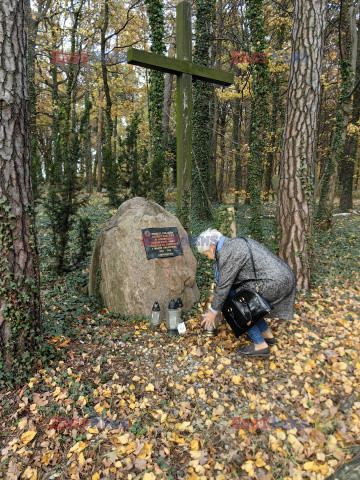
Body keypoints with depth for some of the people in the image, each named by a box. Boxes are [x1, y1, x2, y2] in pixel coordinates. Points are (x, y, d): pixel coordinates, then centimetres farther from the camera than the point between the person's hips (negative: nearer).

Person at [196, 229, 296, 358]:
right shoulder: (236, 243, 16)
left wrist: (213, 312, 4)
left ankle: (260, 345, 8)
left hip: (273, 283, -10)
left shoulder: (227, 254, -13)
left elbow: (223, 286, -8)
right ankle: (267, 335, 30)